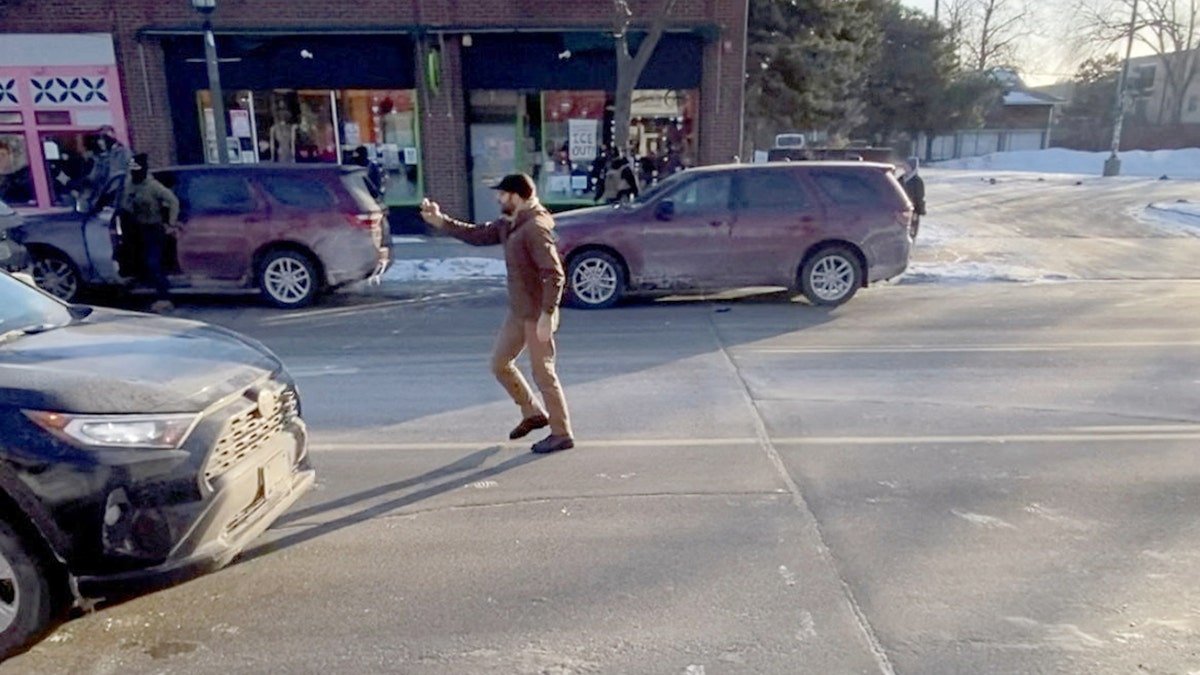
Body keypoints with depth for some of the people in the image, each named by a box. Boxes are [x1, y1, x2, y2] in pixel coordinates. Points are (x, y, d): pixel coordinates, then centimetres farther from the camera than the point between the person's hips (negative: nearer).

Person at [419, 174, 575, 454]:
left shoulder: (535, 228, -21)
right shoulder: (508, 225, 8)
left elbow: (554, 275, -26)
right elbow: (477, 235, 17)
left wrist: (547, 315, -28)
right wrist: (440, 221, 9)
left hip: (537, 315, -10)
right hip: (518, 312, 10)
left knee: (543, 373, -1)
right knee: (500, 363, 16)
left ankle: (562, 434, 13)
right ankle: (533, 413, 31)